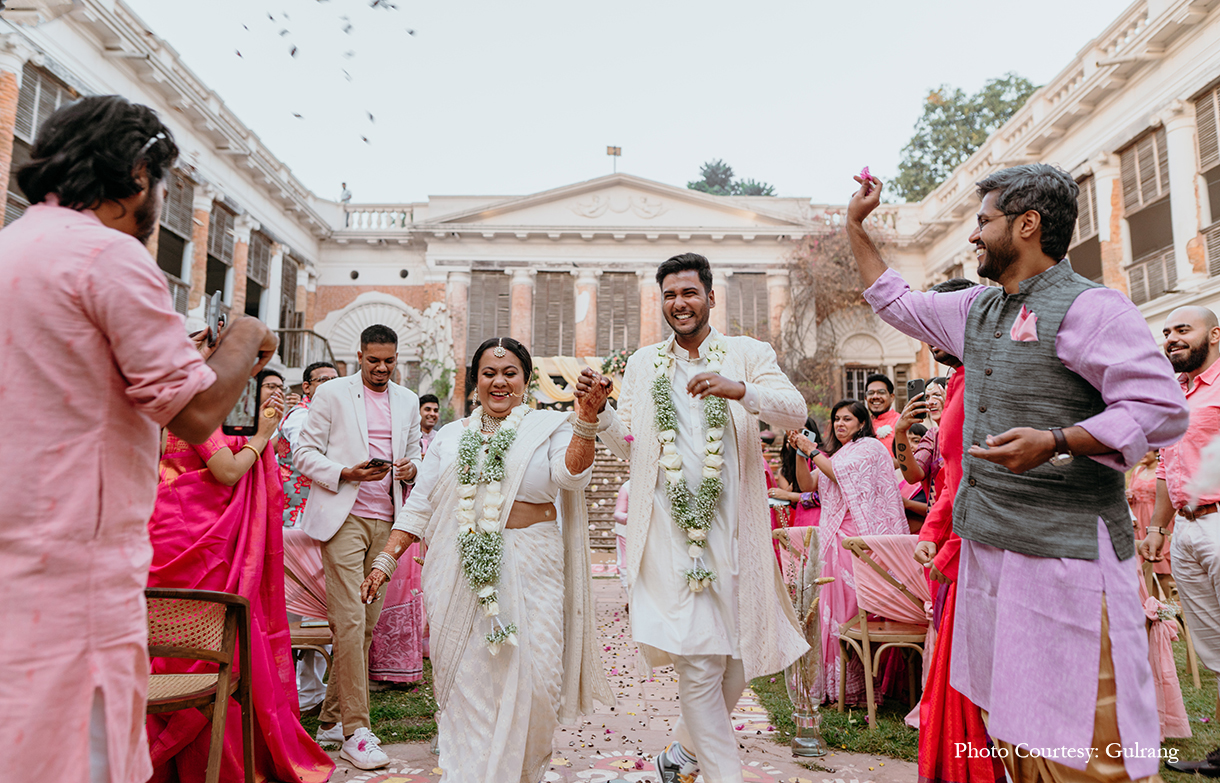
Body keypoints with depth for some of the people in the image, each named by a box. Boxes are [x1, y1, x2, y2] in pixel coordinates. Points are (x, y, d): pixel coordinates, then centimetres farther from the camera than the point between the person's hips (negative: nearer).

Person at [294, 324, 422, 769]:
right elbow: (304, 453, 1)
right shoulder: (332, 393, 3)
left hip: (386, 522, 5)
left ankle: (330, 720, 21)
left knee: (368, 623, 6)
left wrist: (413, 468, -2)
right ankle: (355, 731, -1)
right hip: (343, 518, -5)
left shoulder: (408, 401, 15)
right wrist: (345, 473, -16)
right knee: (350, 621, -9)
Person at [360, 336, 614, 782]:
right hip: (462, 576, 2)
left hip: (530, 575, -2)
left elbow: (572, 475, -13)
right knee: (466, 682, 5)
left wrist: (586, 418, -25)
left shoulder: (548, 427, 6)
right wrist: (385, 560, 7)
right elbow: (419, 506, 14)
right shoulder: (451, 437, 14)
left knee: (531, 680, 0)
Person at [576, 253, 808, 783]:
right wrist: (597, 411, -7)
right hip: (669, 531, 0)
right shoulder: (643, 364, 12)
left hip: (731, 528, 1)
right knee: (698, 662, -6)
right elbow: (628, 446, 11)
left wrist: (739, 389, -27)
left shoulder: (748, 355, 5)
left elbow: (796, 413, -10)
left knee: (737, 661, 11)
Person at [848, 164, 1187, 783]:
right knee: (1004, 713, 17)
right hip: (986, 541, 8)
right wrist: (855, 227, 28)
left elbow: (1161, 410, -14)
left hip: (1065, 545, -8)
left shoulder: (1090, 308, -9)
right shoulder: (975, 310, 14)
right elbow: (896, 303, 28)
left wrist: (1054, 443, -26)